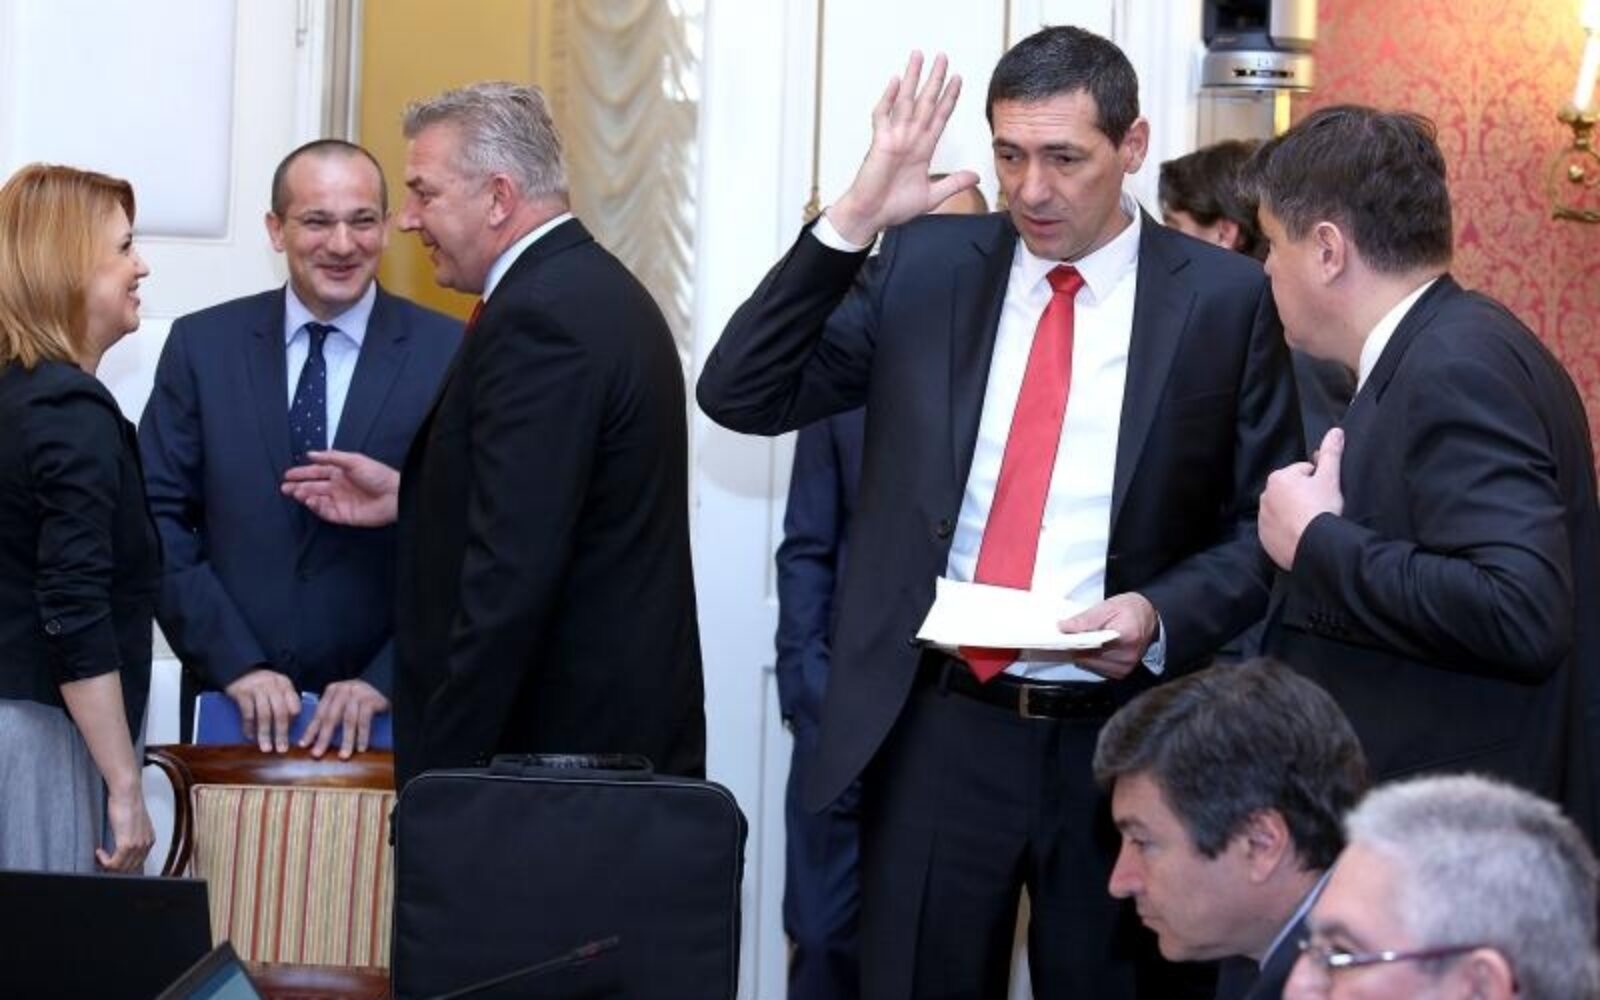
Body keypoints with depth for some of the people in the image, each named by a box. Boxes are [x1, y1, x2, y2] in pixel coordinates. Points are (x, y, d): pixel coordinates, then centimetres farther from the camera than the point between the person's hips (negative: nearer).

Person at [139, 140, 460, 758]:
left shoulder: (452, 356, -4)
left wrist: (386, 679, -14)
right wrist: (235, 664, -10)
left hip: (391, 707, -1)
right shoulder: (201, 346, 2)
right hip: (231, 703, 1)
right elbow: (160, 519, 0)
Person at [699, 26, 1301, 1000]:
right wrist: (853, 219, -12)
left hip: (1122, 740, -1)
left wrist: (1163, 616, -16)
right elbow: (742, 396, -3)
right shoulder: (923, 265, 3)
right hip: (937, 731, 2)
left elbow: (1267, 524, 2)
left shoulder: (1226, 299, -2)